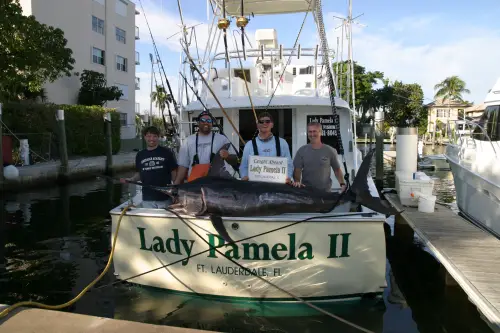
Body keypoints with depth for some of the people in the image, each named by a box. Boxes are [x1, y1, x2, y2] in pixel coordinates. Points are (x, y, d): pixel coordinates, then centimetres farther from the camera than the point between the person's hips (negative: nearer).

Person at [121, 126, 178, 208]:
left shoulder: (166, 152, -1)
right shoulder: (140, 155, 10)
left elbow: (174, 172, 0)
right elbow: (139, 173, 17)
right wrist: (131, 179, -3)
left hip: (165, 197, -3)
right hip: (147, 199, 3)